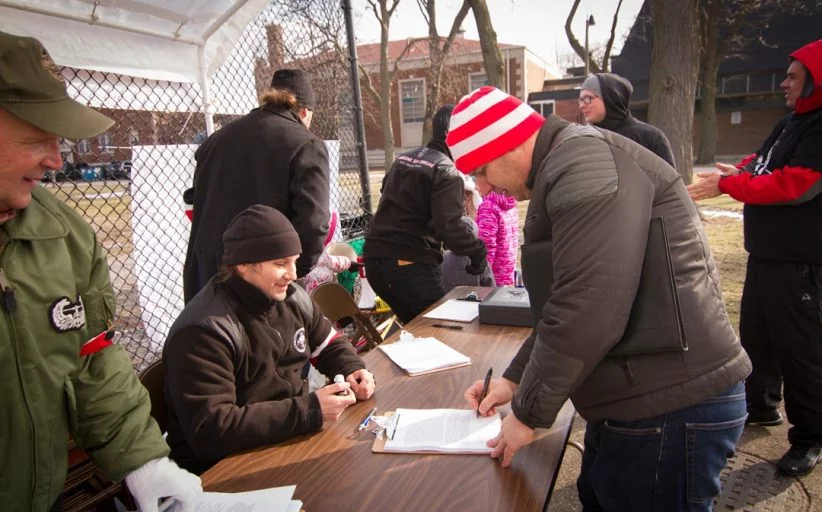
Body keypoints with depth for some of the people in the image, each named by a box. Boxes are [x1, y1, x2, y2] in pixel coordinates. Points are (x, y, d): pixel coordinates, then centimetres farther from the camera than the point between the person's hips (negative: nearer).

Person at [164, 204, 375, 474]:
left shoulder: (292, 297, 0)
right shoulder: (204, 331, -24)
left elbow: (330, 345, 15)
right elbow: (209, 431, -29)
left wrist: (354, 371, -7)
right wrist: (308, 411, -30)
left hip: (296, 436, 7)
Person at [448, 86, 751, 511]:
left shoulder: (585, 164, -19)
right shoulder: (566, 168, 15)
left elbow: (588, 310, -27)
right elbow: (568, 303, 19)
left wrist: (528, 413, -13)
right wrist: (515, 378, 15)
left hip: (671, 405, -10)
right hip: (638, 398, 10)